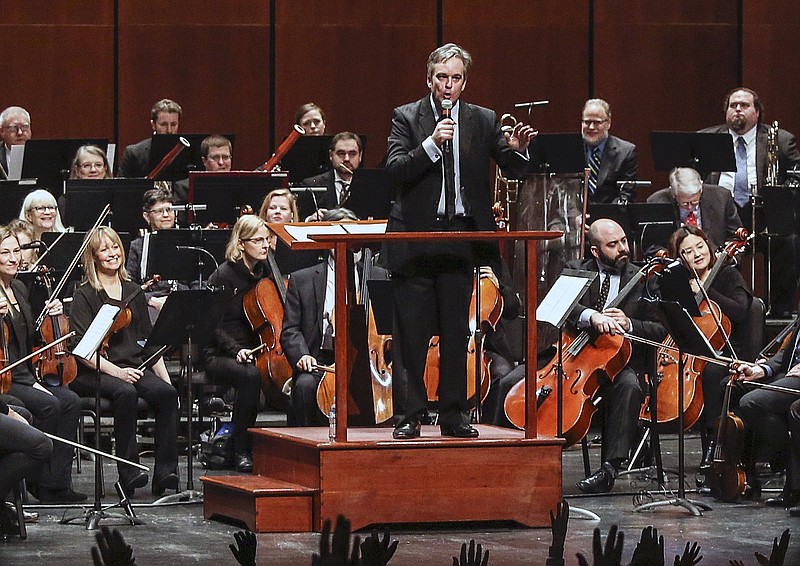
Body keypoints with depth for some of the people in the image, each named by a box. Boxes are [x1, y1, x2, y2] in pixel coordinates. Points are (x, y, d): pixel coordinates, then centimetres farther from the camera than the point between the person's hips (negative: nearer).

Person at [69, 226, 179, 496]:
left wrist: (164, 375, 5)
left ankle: (166, 472, -27)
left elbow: (149, 341, 19)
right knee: (125, 393, -37)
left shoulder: (134, 292, 17)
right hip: (94, 372, -5)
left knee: (167, 393, -26)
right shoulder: (85, 296, 1)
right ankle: (128, 472, -31)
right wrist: (115, 371, -21)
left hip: (134, 367, 5)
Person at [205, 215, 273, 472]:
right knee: (250, 375, -38)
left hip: (259, 350, 5)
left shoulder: (266, 271, 10)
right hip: (222, 355, -4)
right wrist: (236, 350, -24)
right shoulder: (223, 276, -7)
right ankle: (241, 451, -28)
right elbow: (214, 326, -9)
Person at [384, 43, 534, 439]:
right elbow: (395, 169, -11)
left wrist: (516, 150, -21)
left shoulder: (483, 121, 7)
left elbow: (515, 169, 1)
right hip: (415, 236, -2)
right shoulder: (407, 117, 2)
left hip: (461, 237, 2)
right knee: (411, 331, -1)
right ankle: (408, 414, 4)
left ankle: (454, 414, 12)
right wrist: (431, 144, -23)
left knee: (456, 331, 6)